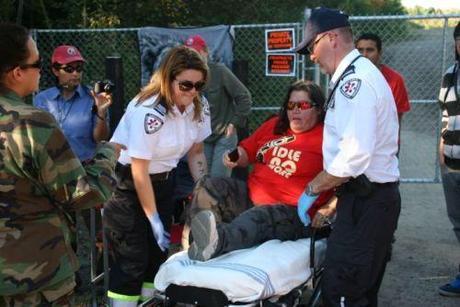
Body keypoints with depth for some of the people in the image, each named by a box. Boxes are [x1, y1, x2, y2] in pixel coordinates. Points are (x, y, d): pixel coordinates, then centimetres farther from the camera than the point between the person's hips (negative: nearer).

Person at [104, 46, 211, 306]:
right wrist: (154, 220, -19)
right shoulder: (148, 113, -28)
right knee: (133, 257, -6)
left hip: (163, 179, 7)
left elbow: (196, 152, 7)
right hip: (127, 181, -7)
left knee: (159, 250, 12)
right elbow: (139, 172, -23)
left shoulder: (199, 106, -6)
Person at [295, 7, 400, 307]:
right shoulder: (356, 74, 16)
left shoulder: (355, 80, -16)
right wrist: (331, 201, 19)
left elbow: (356, 155, -25)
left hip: (367, 200, -10)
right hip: (368, 195, 10)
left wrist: (312, 189, -12)